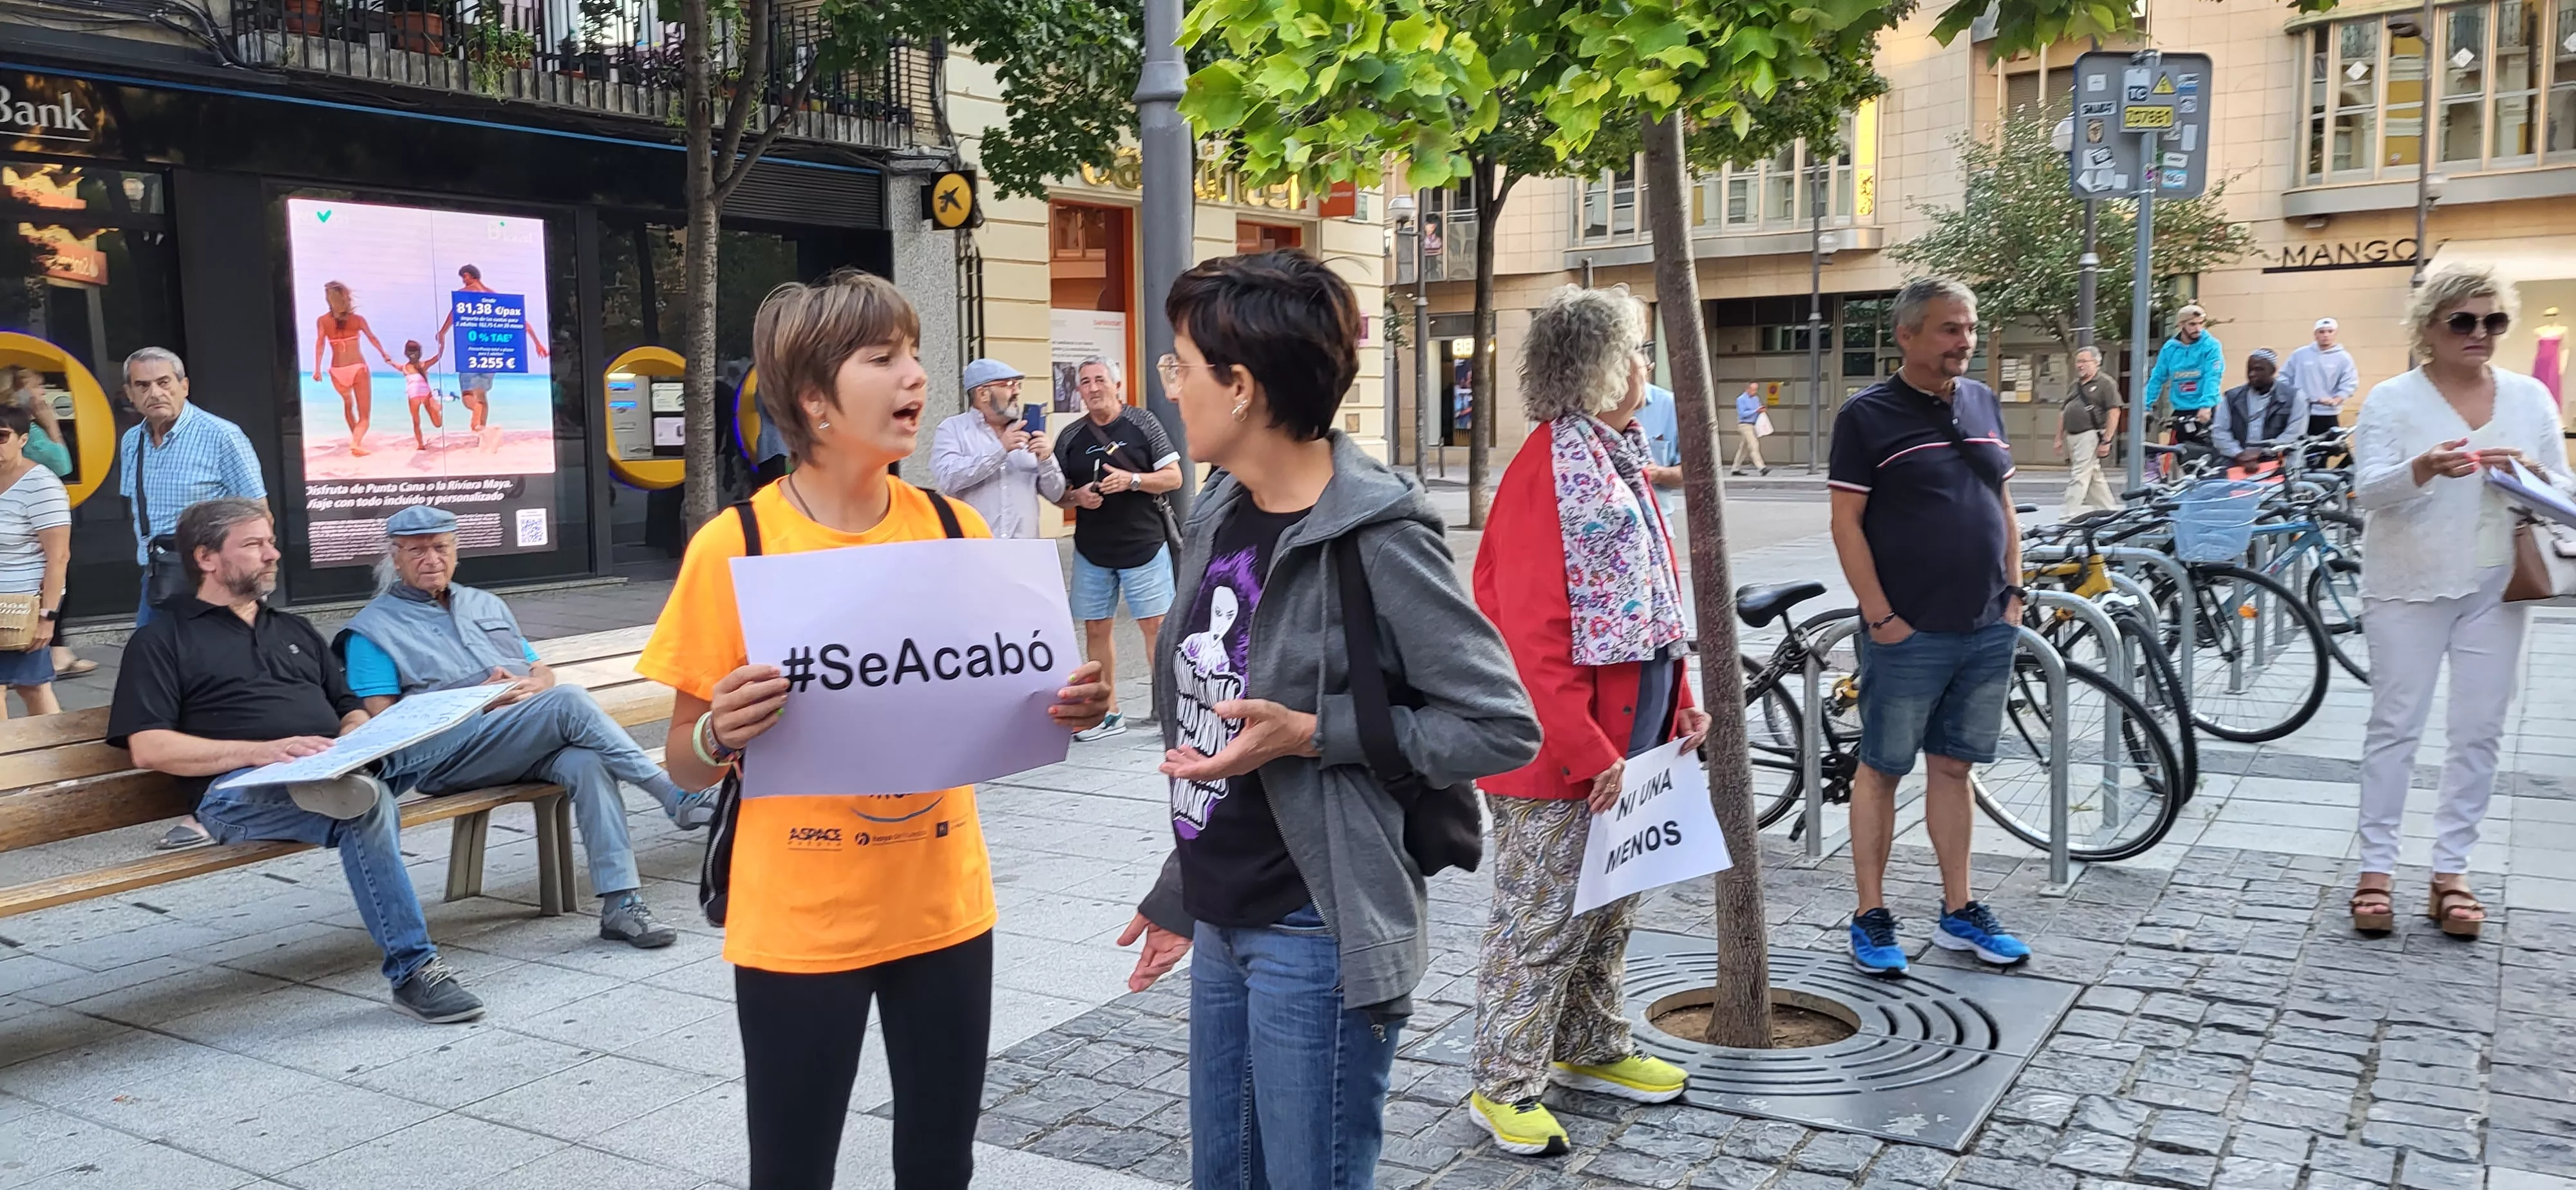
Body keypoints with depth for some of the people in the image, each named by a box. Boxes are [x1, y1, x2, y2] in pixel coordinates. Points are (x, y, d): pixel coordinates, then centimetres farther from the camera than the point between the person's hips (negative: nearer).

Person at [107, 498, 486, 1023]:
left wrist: (354, 741, 1)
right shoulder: (162, 640, 13)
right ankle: (413, 971, -34)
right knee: (370, 805, -38)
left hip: (339, 767, 5)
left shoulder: (296, 631, 32)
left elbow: (350, 709, 29)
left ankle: (347, 781, -44)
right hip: (244, 791, -5)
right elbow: (149, 748, -1)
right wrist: (261, 750, -15)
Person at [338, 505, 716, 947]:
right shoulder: (373, 629, 12)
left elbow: (543, 672, 25)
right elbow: (383, 722, 0)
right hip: (448, 755, -4)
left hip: (536, 744, 5)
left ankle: (620, 904, -37)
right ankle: (679, 798, -29)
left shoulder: (487, 605, 29)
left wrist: (535, 685, -2)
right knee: (570, 702, -30)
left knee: (586, 763, -31)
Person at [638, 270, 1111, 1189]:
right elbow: (685, 762, -4)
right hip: (798, 922, -3)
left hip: (945, 904, 3)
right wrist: (721, 736, -25)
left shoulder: (955, 530, -1)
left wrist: (1060, 708, -11)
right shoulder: (734, 547, -11)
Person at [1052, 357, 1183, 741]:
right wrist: (1077, 497, -10)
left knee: (1157, 624, -5)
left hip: (1143, 545, -3)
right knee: (1096, 628, 7)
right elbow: (1057, 493, 12)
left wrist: (1132, 480, -17)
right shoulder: (1070, 437, 7)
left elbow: (1174, 477, -2)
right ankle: (1108, 713, 18)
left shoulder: (1144, 424, 0)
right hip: (1091, 550, 3)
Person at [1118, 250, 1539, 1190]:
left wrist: (1311, 735, -24)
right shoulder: (1221, 518, 5)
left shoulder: (1375, 540, -19)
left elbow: (1502, 728, -18)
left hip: (1316, 937, -8)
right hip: (1223, 926, 8)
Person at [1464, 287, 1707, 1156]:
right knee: (1540, 921, 2)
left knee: (1608, 910, 21)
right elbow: (1532, 640, -22)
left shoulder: (1618, 459, 11)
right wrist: (1588, 755, -22)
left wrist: (1679, 702, 12)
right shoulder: (1547, 473, -19)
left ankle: (1591, 1049, 38)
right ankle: (1505, 1087, 16)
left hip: (1628, 741, 10)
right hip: (1559, 756, -9)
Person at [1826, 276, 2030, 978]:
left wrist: (2013, 593, 10)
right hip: (1908, 634, -5)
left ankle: (1958, 913, 23)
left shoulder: (1983, 405, 11)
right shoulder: (1868, 415, -7)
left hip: (1988, 631, 6)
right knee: (1882, 769, 4)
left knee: (1954, 768, 14)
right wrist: (1881, 617, -13)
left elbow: (2004, 507, 18)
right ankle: (1871, 918, 13)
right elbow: (1847, 525, -10)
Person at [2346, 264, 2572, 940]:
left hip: (2495, 589, 3)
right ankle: (2376, 867, 7)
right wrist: (2424, 469, -33)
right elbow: (2367, 492, -13)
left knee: (2479, 731, 4)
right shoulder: (2392, 400, -3)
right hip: (2410, 586, -3)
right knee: (2395, 726, 1)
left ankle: (2451, 870, 13)